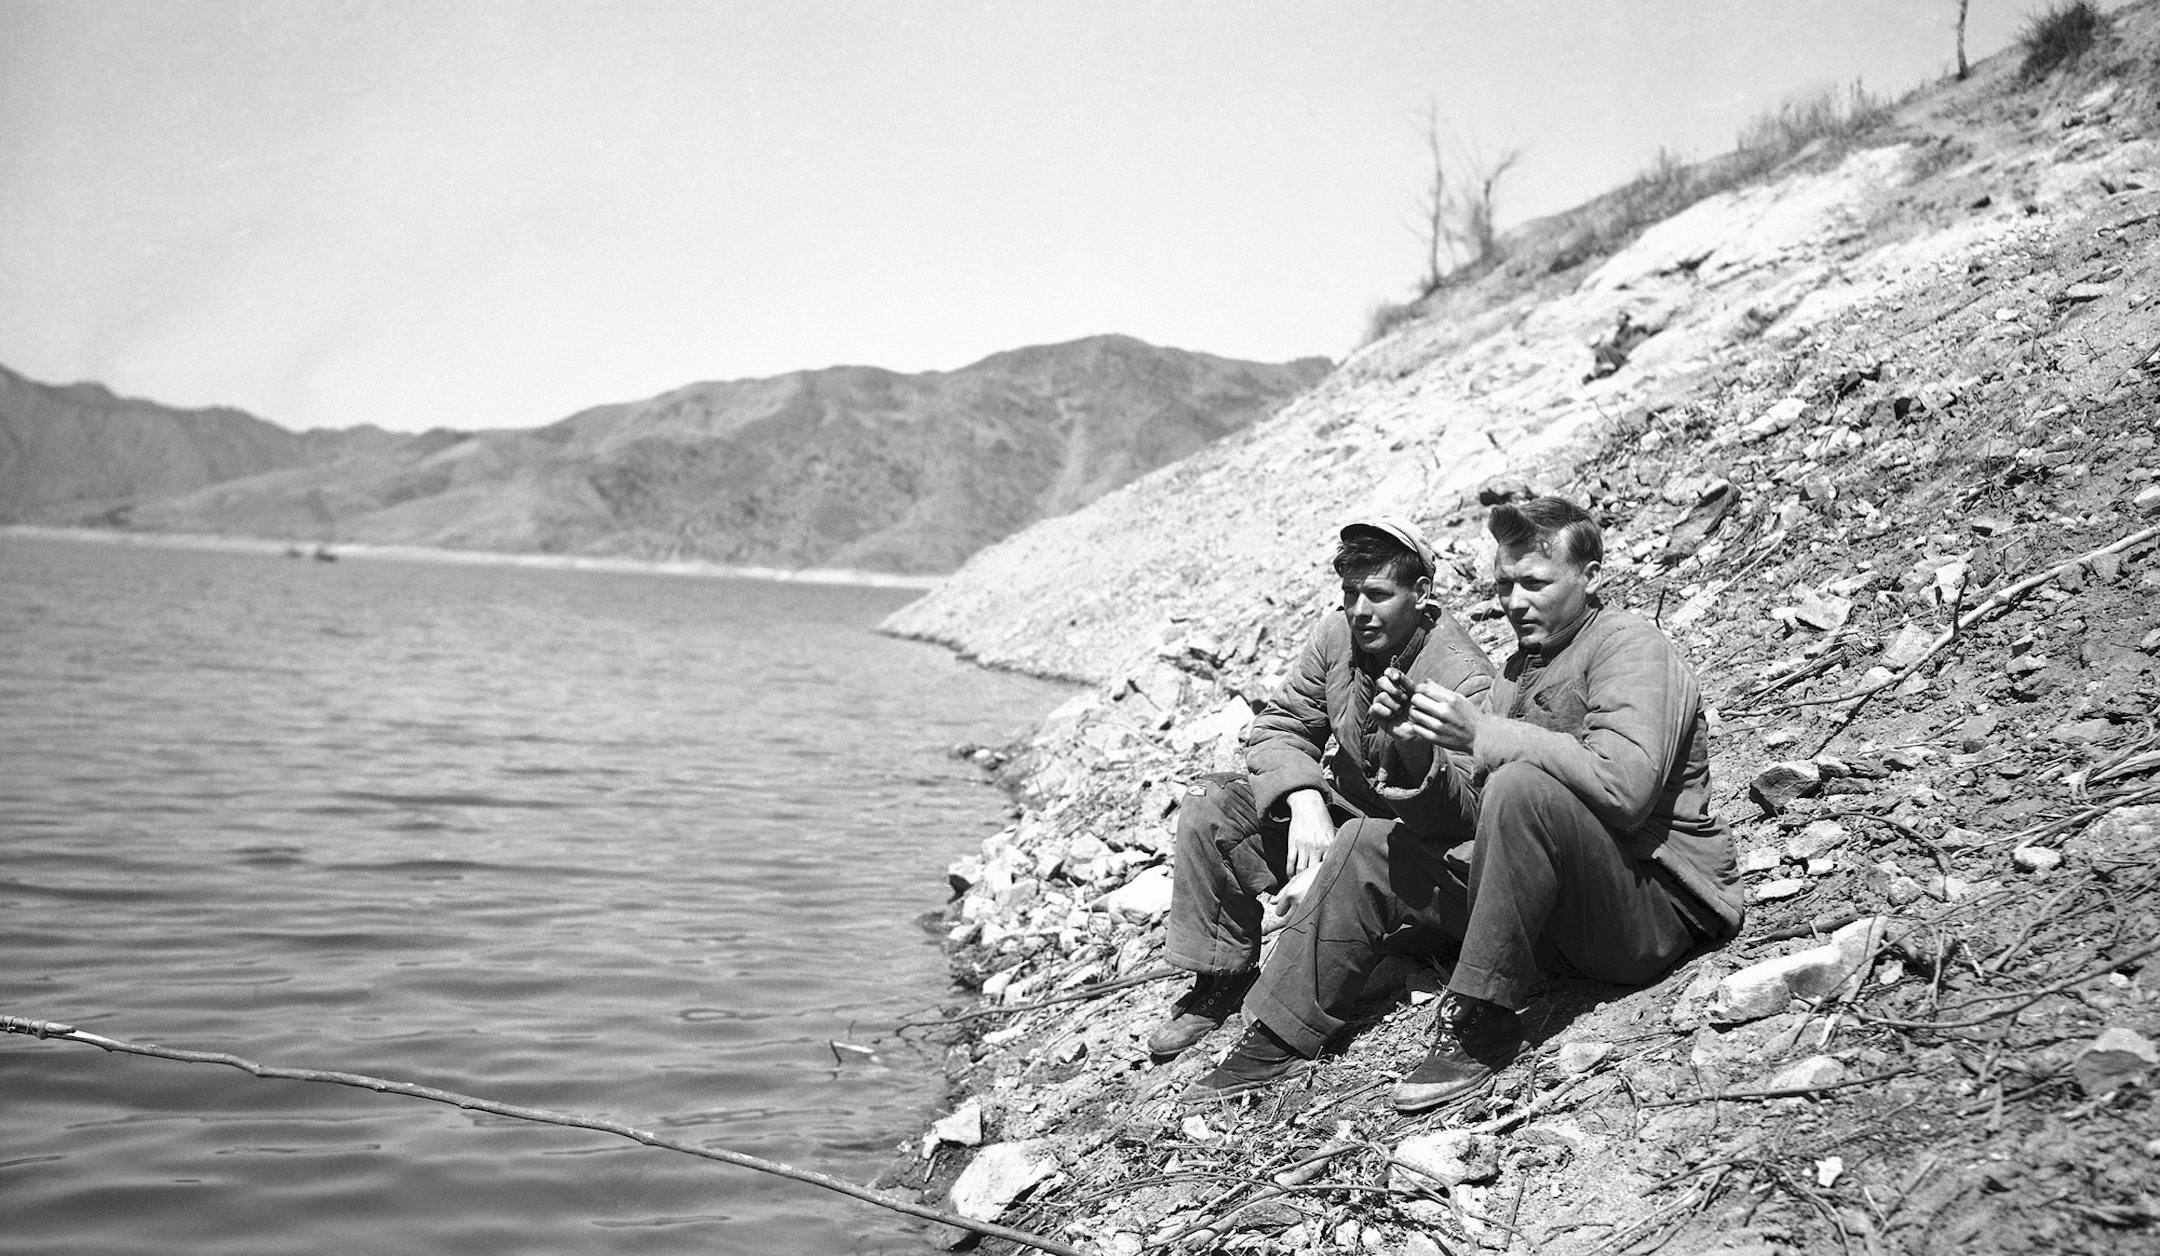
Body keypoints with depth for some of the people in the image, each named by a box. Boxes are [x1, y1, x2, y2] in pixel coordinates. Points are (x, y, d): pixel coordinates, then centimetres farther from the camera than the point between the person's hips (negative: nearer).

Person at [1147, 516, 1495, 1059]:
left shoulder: (1464, 681, -25)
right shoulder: (1335, 638, -4)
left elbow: (1448, 815, -30)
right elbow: (1278, 725, -2)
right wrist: (1304, 800, -24)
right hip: (1338, 811, 6)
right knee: (1209, 805, -9)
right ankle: (1220, 978, 0)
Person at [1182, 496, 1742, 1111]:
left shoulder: (1630, 646, -11)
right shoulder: (1523, 666, 16)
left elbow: (1623, 786, -30)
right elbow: (1473, 797, 10)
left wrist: (1483, 732, -27)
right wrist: (1417, 747, -10)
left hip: (1658, 904, -8)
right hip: (1562, 910, 9)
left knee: (1521, 786, -35)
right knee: (1370, 847, 6)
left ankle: (1482, 1023, -24)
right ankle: (1279, 1038, 6)